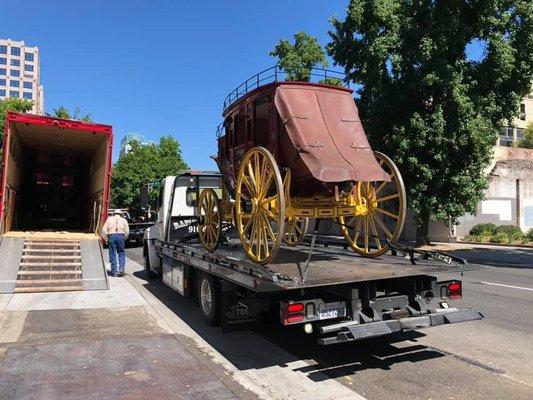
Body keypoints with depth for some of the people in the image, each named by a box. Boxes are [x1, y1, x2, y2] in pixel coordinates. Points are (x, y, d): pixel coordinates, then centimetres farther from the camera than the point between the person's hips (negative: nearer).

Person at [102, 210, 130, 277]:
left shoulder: (109, 219, 16)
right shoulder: (124, 220, 16)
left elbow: (104, 229, 5)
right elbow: (127, 231, 6)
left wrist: (105, 239, 9)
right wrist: (123, 239, 13)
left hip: (111, 236, 0)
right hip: (120, 236, 0)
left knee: (112, 254, 5)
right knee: (121, 253, 10)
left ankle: (114, 272, 6)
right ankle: (121, 269, -5)